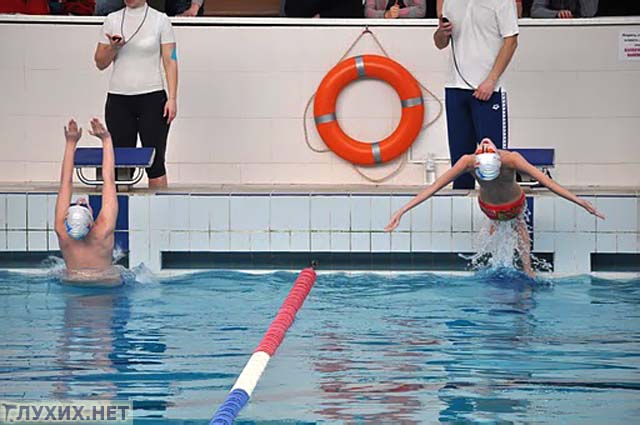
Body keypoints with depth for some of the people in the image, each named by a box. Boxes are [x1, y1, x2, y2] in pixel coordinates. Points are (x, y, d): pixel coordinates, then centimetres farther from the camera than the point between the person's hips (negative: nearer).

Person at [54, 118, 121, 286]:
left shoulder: (63, 234, -18)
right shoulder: (103, 233, -25)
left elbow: (66, 183, -10)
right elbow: (109, 181, -19)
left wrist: (71, 143, -5)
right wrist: (107, 140, -14)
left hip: (73, 281, 3)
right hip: (107, 282, -2)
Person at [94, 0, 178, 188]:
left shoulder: (160, 20, 1)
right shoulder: (112, 20, 8)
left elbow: (170, 61, -1)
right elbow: (100, 63, 11)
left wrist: (172, 98, -9)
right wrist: (113, 47, -10)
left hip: (152, 98, -2)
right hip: (118, 99, 3)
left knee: (155, 160, -3)